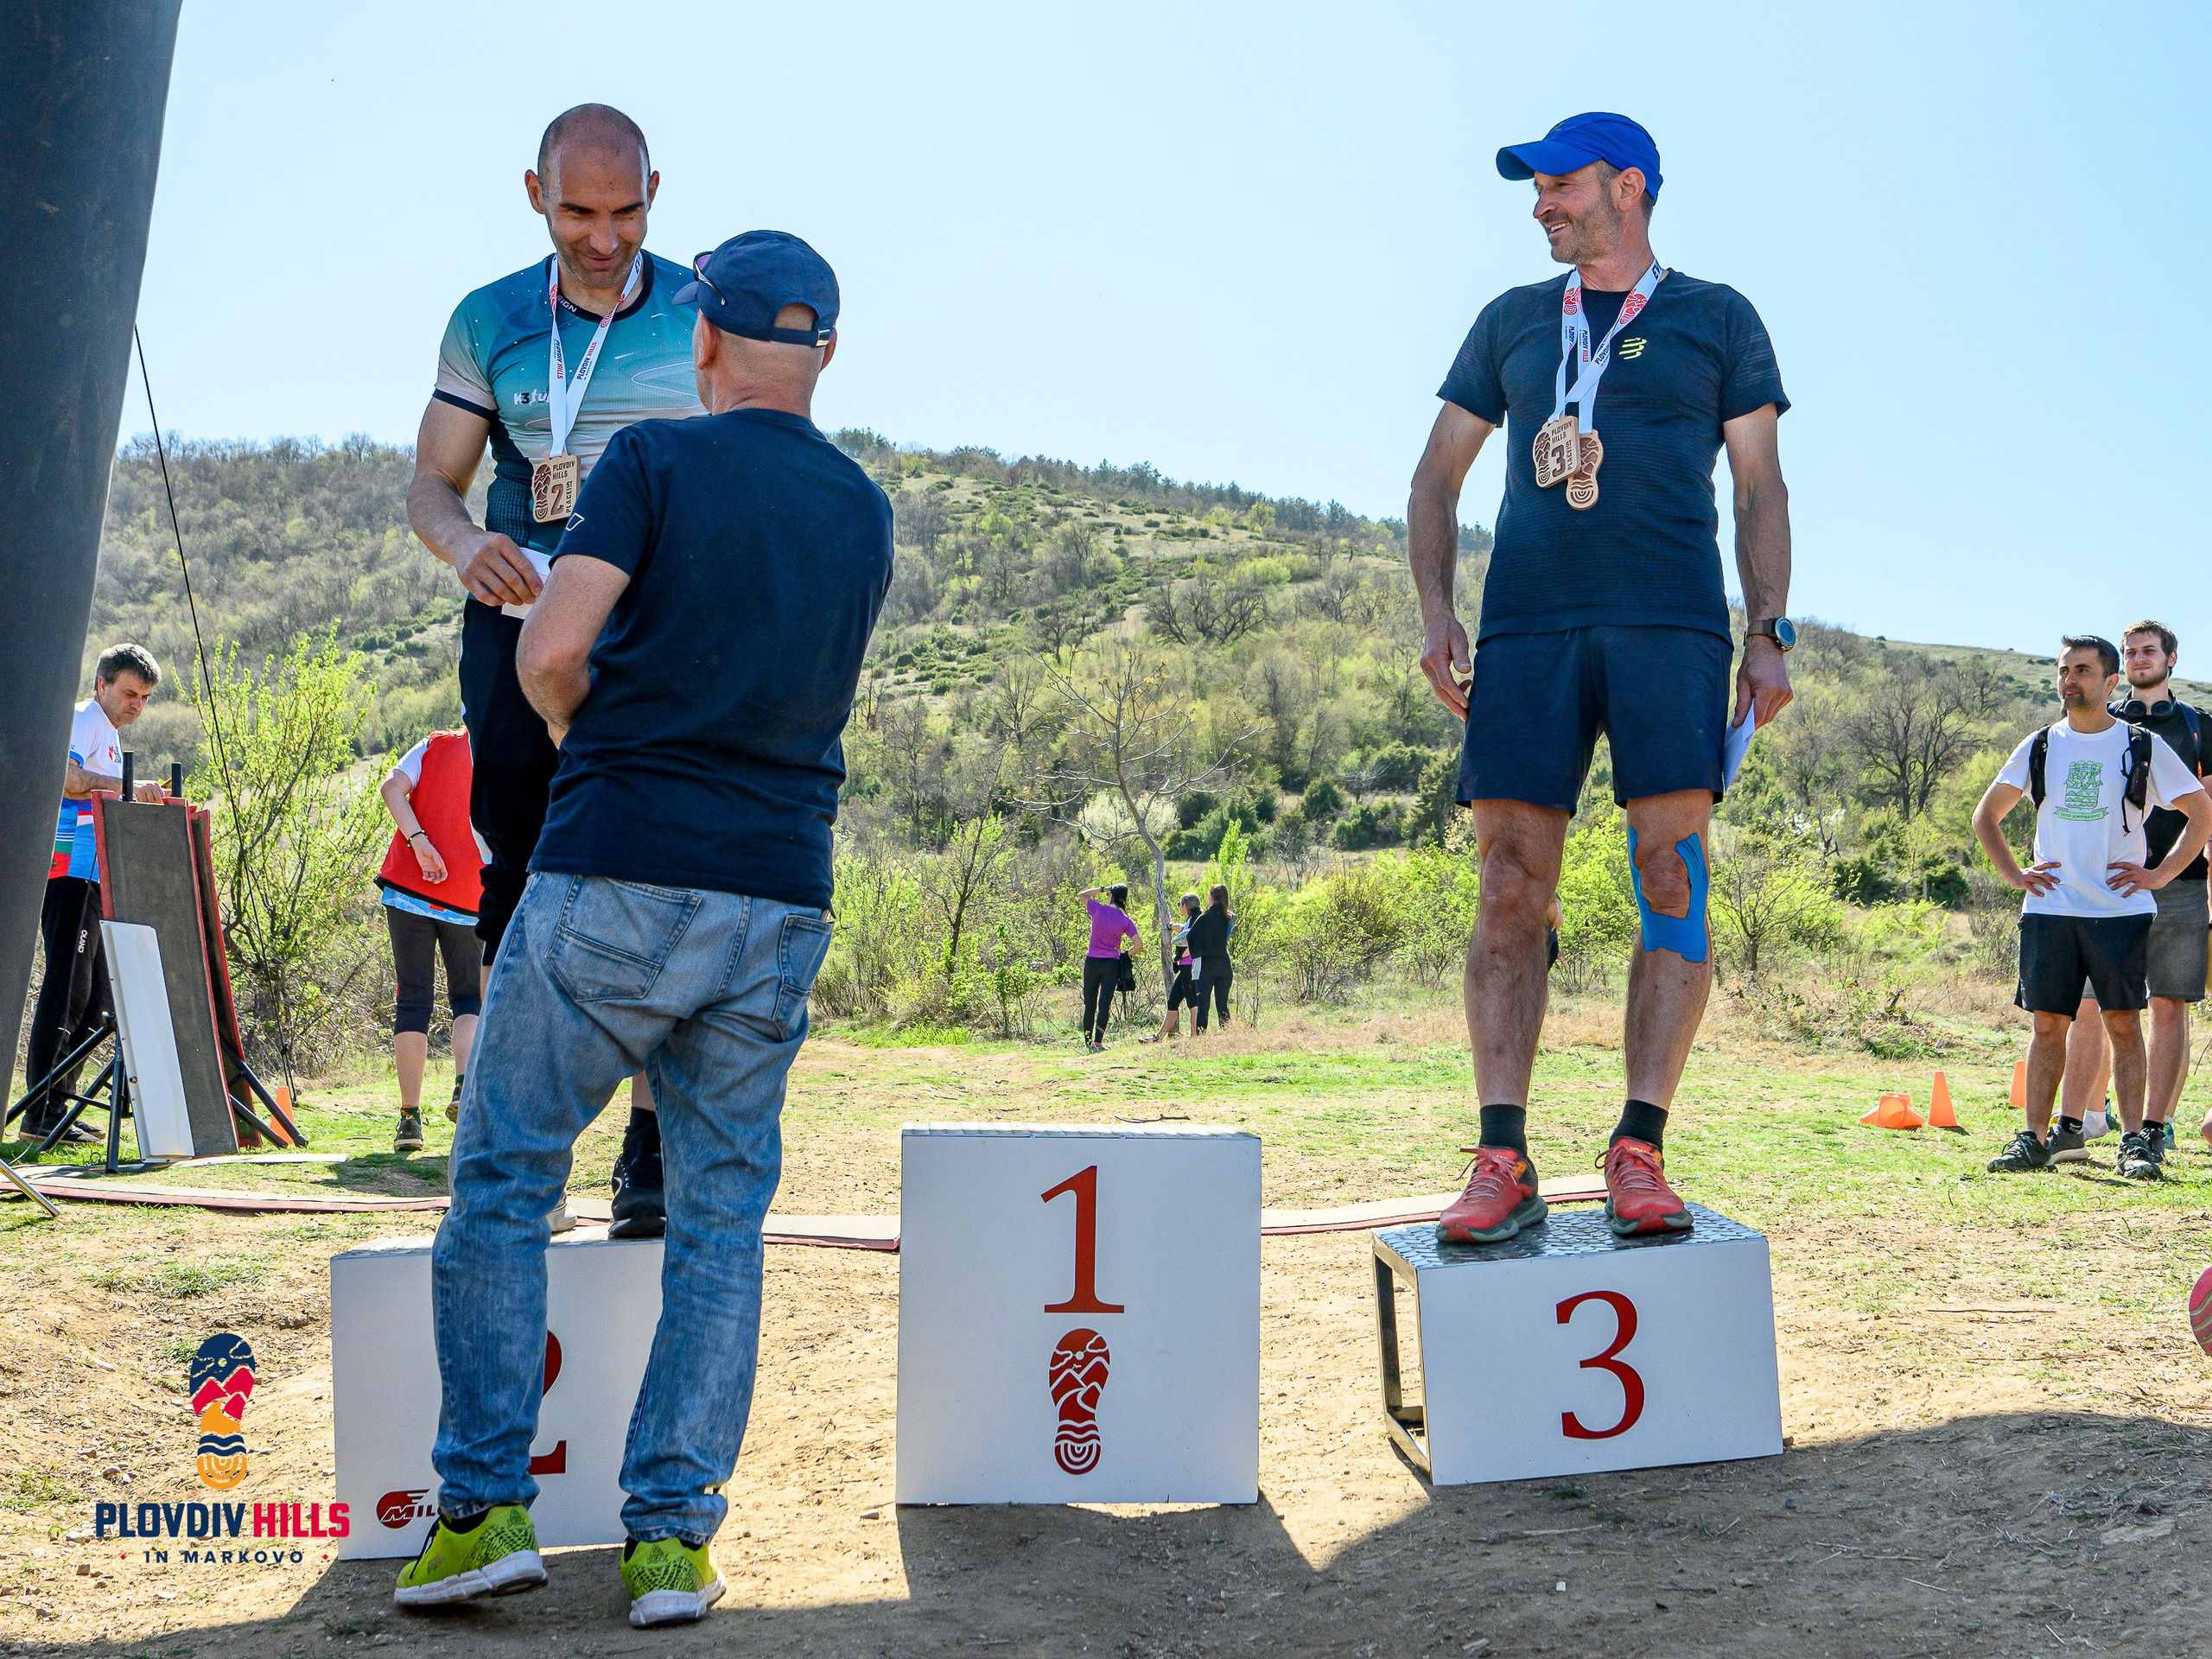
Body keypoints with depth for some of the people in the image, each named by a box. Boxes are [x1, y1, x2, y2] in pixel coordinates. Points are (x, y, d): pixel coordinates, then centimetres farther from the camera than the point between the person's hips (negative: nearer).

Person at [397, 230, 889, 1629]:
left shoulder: (654, 461, -2)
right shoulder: (866, 514, 13)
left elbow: (553, 649, -11)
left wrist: (584, 729, 10)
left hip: (618, 875, -4)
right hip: (780, 899, 4)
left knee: (504, 1184, 8)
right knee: (722, 1217, 9)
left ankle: (488, 1505, 5)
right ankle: (672, 1536, 7)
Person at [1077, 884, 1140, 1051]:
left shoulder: (1099, 910, -5)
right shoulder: (1126, 920, -2)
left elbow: (1081, 895, 12)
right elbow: (1138, 944, -7)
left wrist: (1102, 889, 11)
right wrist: (1124, 954, 8)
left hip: (1092, 962, 0)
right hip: (1111, 964, 0)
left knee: (1089, 1004, 11)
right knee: (1104, 1005, 0)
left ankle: (1087, 1043, 16)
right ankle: (1098, 1043, -7)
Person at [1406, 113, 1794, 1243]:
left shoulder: (1716, 320, 14)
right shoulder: (1511, 322, 21)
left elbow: (1761, 488, 11)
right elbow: (1438, 475, 20)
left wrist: (1769, 633, -1)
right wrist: (1434, 611, 5)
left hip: (1670, 622, -2)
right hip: (1526, 628, 2)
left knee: (1674, 877, -12)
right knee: (1510, 885, -8)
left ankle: (1639, 1152, -8)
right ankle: (1502, 1162, -8)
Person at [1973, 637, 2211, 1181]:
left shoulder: (2143, 746, 5)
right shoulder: (2040, 747, 11)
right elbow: (1986, 816, 19)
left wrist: (2158, 874, 0)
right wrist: (2014, 875, 8)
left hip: (2120, 909, -2)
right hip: (2049, 909, 2)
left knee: (2122, 1022, -3)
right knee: (2048, 1024, 2)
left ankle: (2134, 1141, 1)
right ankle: (2034, 1138, 5)